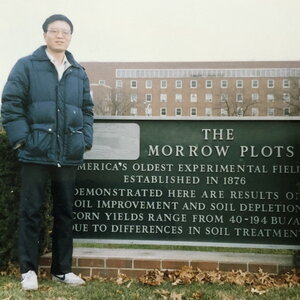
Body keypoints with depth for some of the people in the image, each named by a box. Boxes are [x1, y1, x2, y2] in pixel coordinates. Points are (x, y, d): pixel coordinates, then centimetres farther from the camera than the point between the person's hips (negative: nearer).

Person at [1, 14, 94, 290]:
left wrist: (85, 140, 4)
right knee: (31, 212, 3)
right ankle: (29, 270, 15)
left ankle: (62, 269, 23)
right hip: (36, 153, -4)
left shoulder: (79, 73, 13)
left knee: (65, 213, 11)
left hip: (69, 156, 4)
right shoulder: (26, 66, -1)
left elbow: (87, 109, 17)